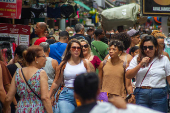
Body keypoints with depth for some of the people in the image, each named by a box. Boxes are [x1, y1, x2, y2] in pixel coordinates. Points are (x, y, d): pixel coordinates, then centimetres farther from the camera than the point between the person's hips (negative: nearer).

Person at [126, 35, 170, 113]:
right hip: (141, 95, 0)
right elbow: (128, 76, 1)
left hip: (159, 95, 0)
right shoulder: (137, 59, 11)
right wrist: (140, 64, -8)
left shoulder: (164, 59, 10)